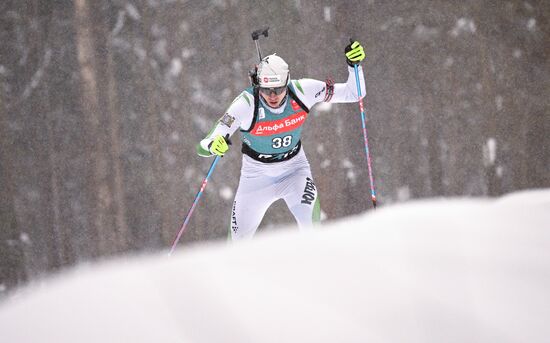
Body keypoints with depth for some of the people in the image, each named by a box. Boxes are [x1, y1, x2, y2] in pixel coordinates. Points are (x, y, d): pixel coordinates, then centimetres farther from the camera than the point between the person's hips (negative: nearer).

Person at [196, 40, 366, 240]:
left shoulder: (301, 91, -23)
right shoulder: (246, 104, -29)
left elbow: (353, 94, -14)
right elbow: (203, 147, -31)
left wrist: (354, 64, -30)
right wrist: (213, 146, -54)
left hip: (295, 170, 1)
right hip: (257, 176, 0)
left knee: (310, 222, -27)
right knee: (240, 238, 11)